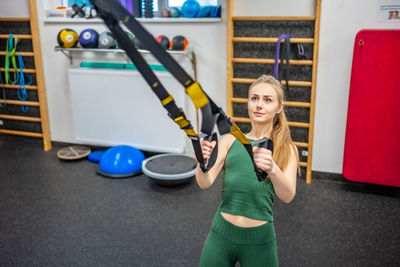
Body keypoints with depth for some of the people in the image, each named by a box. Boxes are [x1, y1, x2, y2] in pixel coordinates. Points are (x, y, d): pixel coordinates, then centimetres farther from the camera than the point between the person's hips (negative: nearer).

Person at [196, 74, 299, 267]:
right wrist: (203, 162, -30)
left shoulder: (287, 150, -2)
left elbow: (287, 196, -17)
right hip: (222, 233, 1)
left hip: (259, 239, -1)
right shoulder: (230, 141, 1)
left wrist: (272, 169, -37)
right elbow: (205, 183, -9)